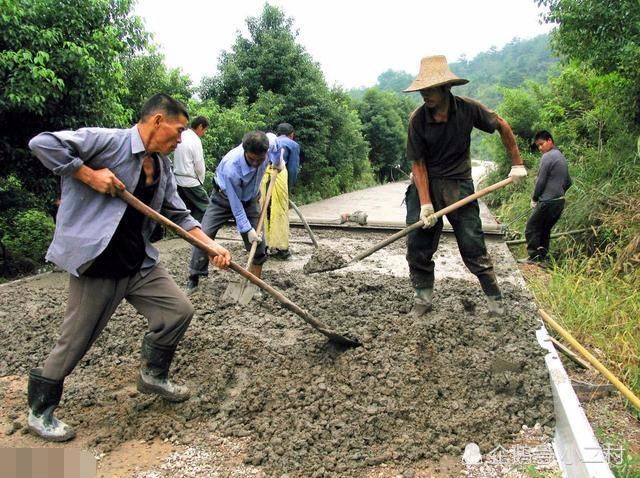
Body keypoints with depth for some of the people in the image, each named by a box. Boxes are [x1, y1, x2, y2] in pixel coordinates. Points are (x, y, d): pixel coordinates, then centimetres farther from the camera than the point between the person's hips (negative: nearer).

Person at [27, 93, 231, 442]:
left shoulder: (162, 166, 9)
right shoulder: (108, 141, -14)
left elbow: (179, 214, 12)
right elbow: (42, 143, -18)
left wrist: (211, 246, 2)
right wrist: (89, 175, -20)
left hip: (140, 263, 8)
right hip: (96, 264, -7)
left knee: (179, 310, 5)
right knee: (74, 344, 4)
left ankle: (153, 375, 29)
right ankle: (40, 411, 29)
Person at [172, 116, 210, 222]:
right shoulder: (195, 140, -15)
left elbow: (178, 159, 13)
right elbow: (199, 165, -13)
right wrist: (201, 180, 4)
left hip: (178, 179, 8)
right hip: (191, 181, -8)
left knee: (186, 208, 16)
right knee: (205, 205, 0)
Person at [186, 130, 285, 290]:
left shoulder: (270, 141, -29)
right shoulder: (230, 167, -40)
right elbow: (234, 202, -29)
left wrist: (278, 161, 14)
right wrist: (247, 229, -25)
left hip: (250, 200, 4)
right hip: (224, 198, -3)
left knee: (258, 242, -4)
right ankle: (193, 278, 2)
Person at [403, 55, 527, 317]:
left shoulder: (468, 109, -11)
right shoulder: (417, 119, -12)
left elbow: (502, 126, 5)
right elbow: (418, 163, -11)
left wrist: (517, 163, 5)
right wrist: (425, 204, -19)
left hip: (459, 185, -1)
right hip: (426, 184, 1)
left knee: (472, 245, 0)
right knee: (417, 244, -2)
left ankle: (494, 296, 17)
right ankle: (422, 298, 14)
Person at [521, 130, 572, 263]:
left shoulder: (547, 157, -12)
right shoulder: (562, 157, 17)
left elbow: (541, 181, -13)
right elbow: (568, 182, 22)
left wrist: (534, 199, -2)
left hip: (547, 201, -9)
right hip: (560, 201, 9)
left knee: (531, 228, -3)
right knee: (545, 230, 13)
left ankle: (533, 256, -5)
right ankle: (542, 257, 12)